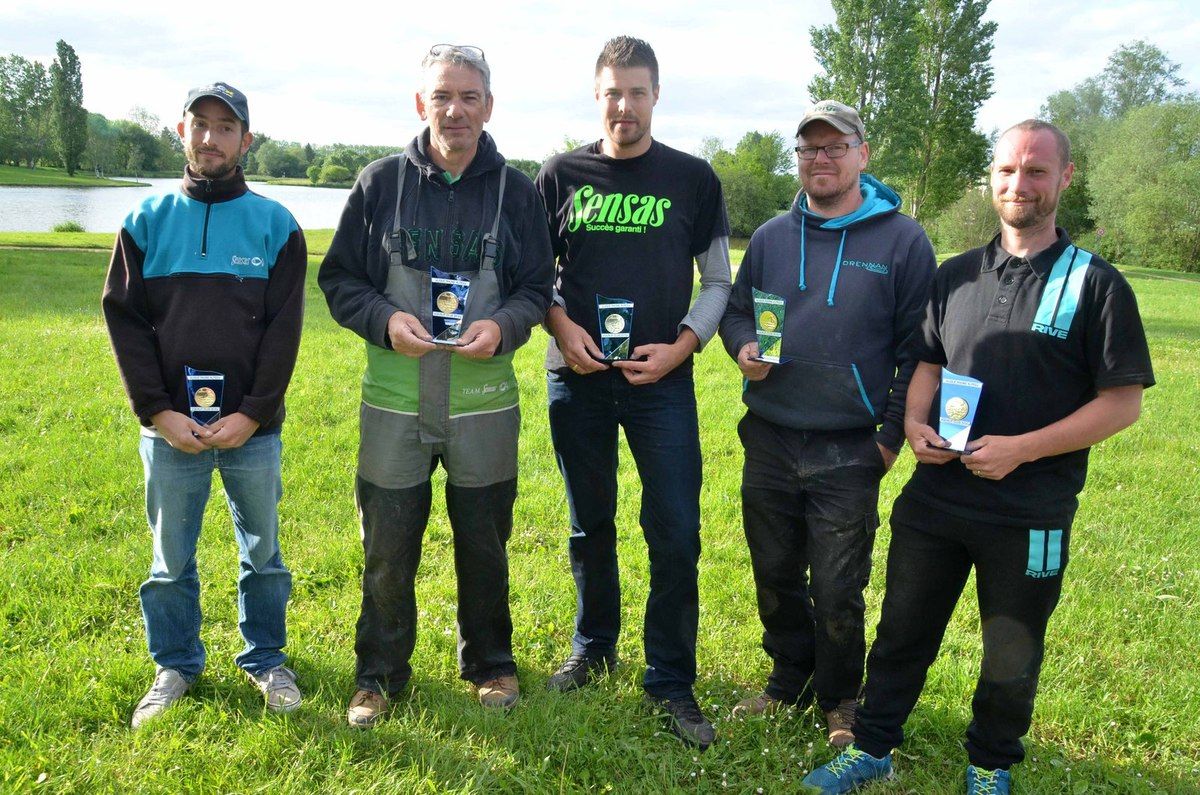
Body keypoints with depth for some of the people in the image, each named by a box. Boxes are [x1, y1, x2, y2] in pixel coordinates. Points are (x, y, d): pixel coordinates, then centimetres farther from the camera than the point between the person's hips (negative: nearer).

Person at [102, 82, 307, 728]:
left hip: (252, 428, -1)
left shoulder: (275, 225, 1)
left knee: (262, 553, 12)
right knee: (171, 559, 12)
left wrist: (253, 412, -12)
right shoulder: (147, 222, 4)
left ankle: (266, 659, 30)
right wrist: (157, 410, -8)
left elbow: (284, 329, -4)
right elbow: (124, 319, 1)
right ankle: (175, 666, 31)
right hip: (170, 428, 1)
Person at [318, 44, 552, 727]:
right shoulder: (381, 182, 2)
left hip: (485, 404, 0)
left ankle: (490, 664, 35)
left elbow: (537, 287, 7)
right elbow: (339, 278, 5)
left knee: (484, 543, 14)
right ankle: (380, 675, 29)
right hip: (394, 402, 0)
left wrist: (503, 326, -14)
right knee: (387, 550, 8)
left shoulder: (515, 190, 3)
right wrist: (384, 319, -14)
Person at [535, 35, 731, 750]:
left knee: (677, 535, -3)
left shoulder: (693, 179, 2)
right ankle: (595, 649, 34)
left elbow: (719, 280, 5)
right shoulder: (563, 175, 4)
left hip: (662, 380, -1)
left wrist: (682, 345, -9)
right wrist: (561, 324, -9)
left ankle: (672, 680, 13)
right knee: (590, 526, 14)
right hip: (578, 378, 1)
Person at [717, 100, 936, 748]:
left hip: (849, 452, -4)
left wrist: (893, 435, -5)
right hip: (768, 443, 4)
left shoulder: (902, 240, -3)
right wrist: (744, 348, -6)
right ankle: (788, 681, 36)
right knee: (775, 578, 15)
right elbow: (736, 308, 18)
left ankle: (839, 701, 27)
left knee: (838, 592, 5)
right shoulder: (772, 236, 8)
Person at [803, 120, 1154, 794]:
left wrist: (1020, 449, -19)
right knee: (903, 630, 14)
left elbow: (1124, 402, -9)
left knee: (1012, 655, 15)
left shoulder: (1095, 283, -7)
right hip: (935, 498, 4)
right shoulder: (957, 275, 7)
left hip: (1030, 512, -3)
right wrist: (915, 421, -6)